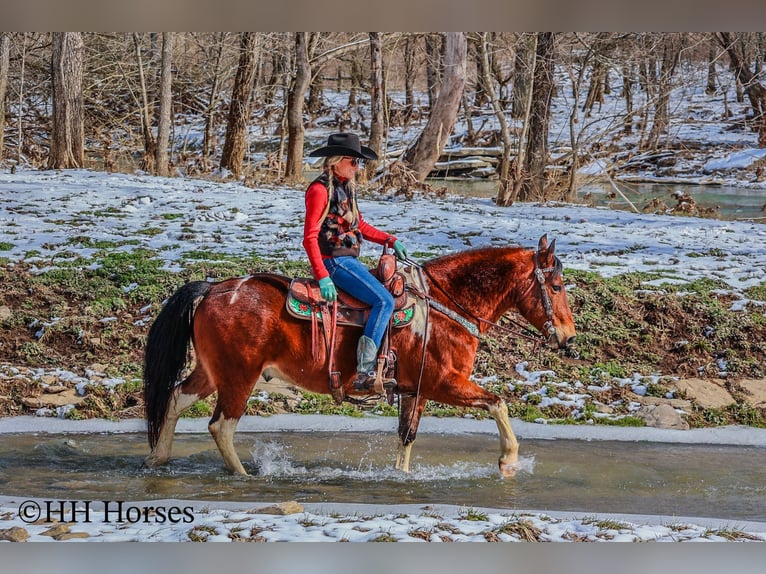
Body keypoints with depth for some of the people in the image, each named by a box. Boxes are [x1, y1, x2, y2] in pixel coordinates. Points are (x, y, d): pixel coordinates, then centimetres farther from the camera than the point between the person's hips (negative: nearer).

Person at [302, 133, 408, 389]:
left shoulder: (346, 186, 13)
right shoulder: (320, 189, -14)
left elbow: (360, 226, 23)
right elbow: (310, 238, -18)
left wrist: (390, 240, 11)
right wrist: (323, 277, -25)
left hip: (349, 260, 10)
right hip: (333, 261, -10)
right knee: (384, 301, -18)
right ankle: (365, 370, -23)